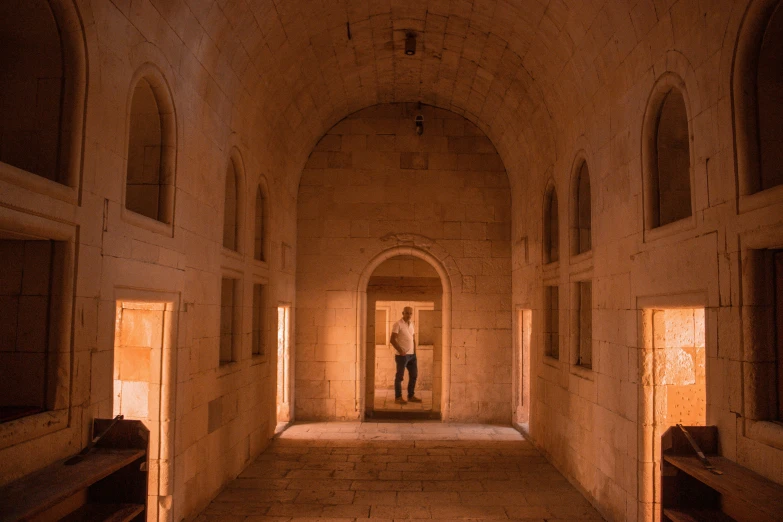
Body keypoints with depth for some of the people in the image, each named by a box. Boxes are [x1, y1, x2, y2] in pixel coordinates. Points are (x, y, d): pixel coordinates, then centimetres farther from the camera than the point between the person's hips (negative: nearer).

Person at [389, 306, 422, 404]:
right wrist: (400, 351, -17)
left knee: (414, 375, 11)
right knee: (400, 376, 1)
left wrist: (414, 351, 10)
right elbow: (392, 339, -15)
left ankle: (411, 396, 22)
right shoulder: (398, 324, -10)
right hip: (402, 355, -8)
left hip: (412, 355, 8)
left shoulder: (411, 324, 12)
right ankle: (398, 397, 10)